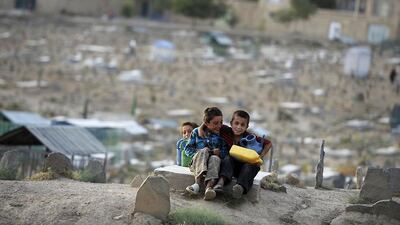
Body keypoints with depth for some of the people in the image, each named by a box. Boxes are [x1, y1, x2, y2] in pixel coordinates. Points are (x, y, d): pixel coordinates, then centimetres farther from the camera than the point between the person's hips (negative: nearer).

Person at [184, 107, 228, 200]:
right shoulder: (197, 132, 13)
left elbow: (225, 153, 2)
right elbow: (188, 149, 10)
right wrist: (197, 154, -8)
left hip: (214, 163, 0)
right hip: (197, 163, 0)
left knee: (215, 158, -36)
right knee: (204, 151, -32)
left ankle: (209, 186, -61)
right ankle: (198, 181, -50)